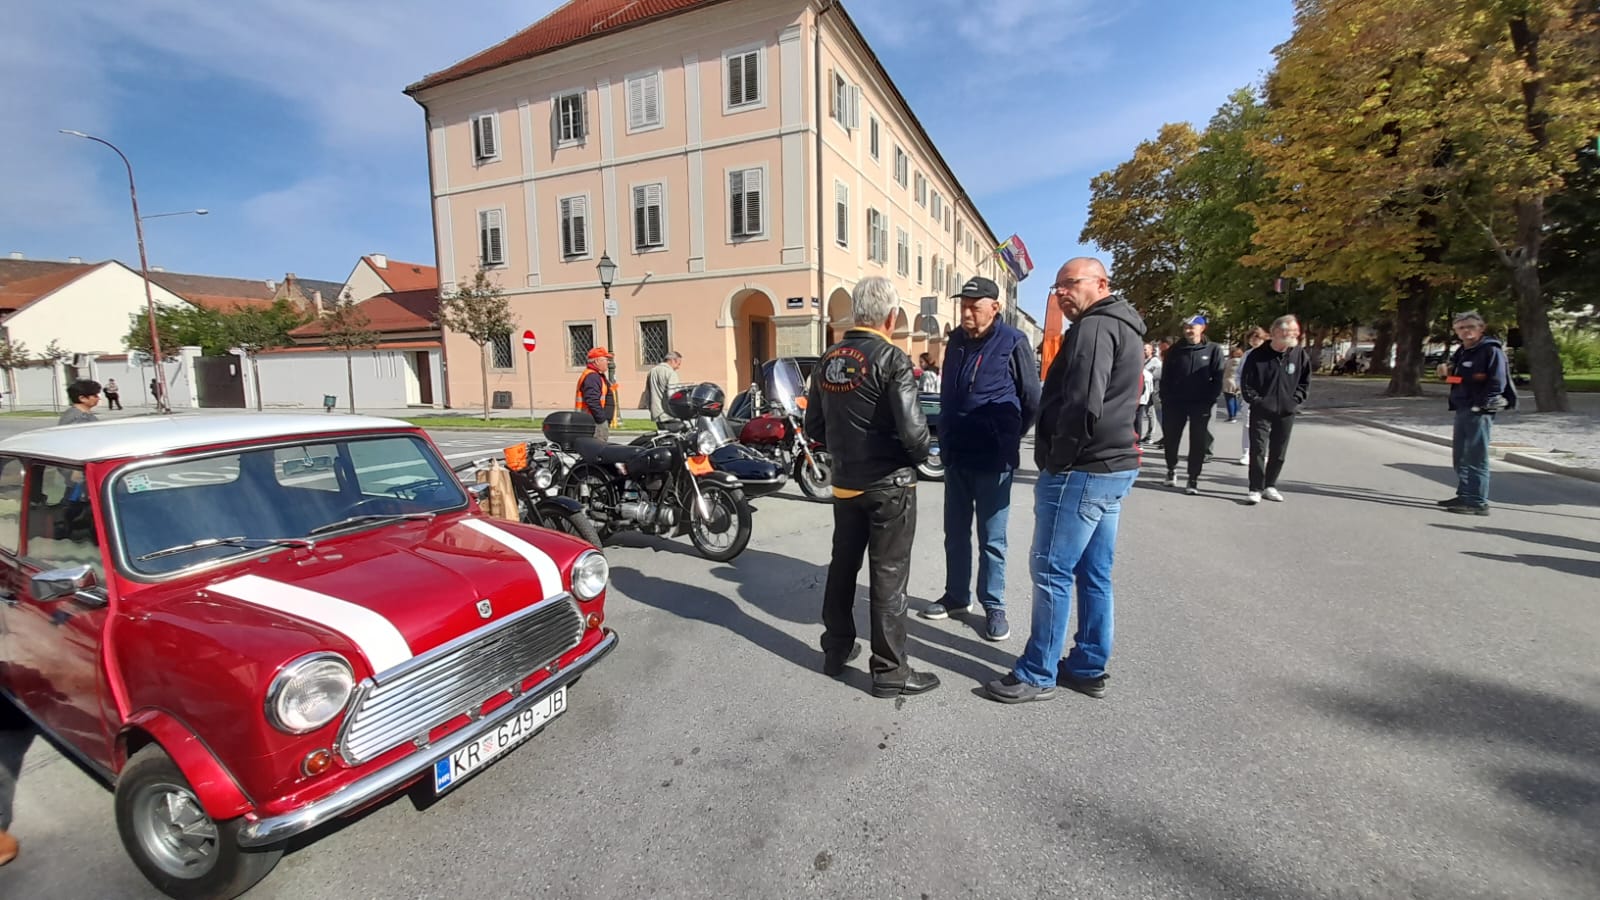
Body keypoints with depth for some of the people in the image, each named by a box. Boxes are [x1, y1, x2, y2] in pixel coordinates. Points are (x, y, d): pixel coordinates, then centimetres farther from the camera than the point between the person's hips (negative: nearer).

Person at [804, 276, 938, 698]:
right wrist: (922, 454, -3)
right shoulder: (891, 358, -15)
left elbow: (814, 426, 9)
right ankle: (890, 671, 15)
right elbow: (912, 429, -23)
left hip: (845, 483, 6)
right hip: (889, 484, -6)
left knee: (842, 565, 18)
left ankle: (836, 650, 32)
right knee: (888, 576, 3)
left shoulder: (827, 360, 5)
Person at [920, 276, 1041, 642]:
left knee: (992, 537, 5)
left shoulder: (1012, 342, -8)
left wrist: (1008, 439, 4)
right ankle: (957, 596, 30)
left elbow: (1032, 400, -3)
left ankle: (993, 606, 19)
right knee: (955, 532, 14)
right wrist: (946, 437, 13)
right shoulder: (956, 340, 9)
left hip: (993, 459, -5)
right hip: (956, 456, 6)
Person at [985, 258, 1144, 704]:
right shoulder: (1124, 327, 19)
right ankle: (1089, 667, 26)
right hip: (1113, 467, 10)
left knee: (1052, 571, -2)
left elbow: (1083, 406, -25)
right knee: (1095, 574, 15)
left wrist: (1057, 461, -13)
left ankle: (1037, 675, 8)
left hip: (1079, 471, -10)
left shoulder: (1094, 327, -14)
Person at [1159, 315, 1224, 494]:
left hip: (1200, 404, -2)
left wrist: (1210, 401, -10)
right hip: (1175, 403, 2)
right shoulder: (1175, 350, 5)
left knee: (1198, 442, 1)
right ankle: (1171, 470, 29)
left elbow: (1217, 379, -2)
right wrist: (1165, 399, -3)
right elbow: (1165, 378, 5)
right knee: (1170, 439, 7)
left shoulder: (1213, 350, 1)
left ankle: (1193, 479, 9)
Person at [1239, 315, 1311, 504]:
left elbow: (1305, 381, 9)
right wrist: (1255, 400, -8)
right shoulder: (1258, 355, -7)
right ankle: (1255, 489, -2)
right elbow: (1246, 381, -2)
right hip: (1261, 411, -3)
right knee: (1258, 449, -6)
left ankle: (1270, 486, 23)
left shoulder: (1300, 354, 1)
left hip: (1286, 412, 3)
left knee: (1279, 452, 10)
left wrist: (1295, 400, -1)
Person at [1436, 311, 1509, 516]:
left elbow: (1497, 383, -15)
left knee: (1476, 457, -8)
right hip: (1462, 409, 9)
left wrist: (1481, 406, -20)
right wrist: (1446, 372, 5)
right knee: (1460, 456, 14)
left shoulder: (1491, 350, -8)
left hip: (1479, 411, -8)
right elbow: (1456, 377, 27)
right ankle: (1464, 496, 23)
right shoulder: (1461, 352, 17)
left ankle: (1478, 502, -5)